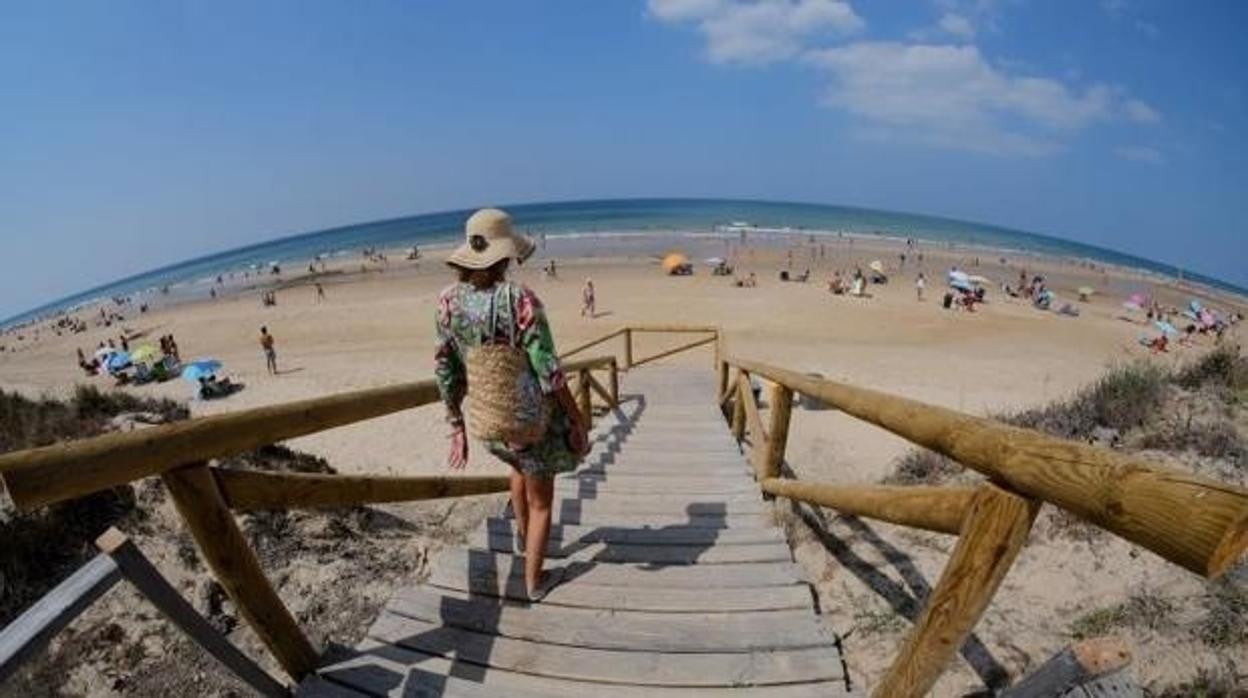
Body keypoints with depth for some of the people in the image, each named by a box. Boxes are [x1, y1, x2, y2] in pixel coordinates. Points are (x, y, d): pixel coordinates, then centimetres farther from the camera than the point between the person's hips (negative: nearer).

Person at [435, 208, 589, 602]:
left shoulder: (448, 302, -6)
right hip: (532, 419, -5)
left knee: (519, 465, 39)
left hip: (486, 422, 5)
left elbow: (446, 372, 0)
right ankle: (534, 582, 36)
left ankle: (522, 534, 54)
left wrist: (456, 426, 11)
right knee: (541, 500, 19)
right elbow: (549, 370, -19)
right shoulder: (520, 300, -21)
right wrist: (577, 418, -6)